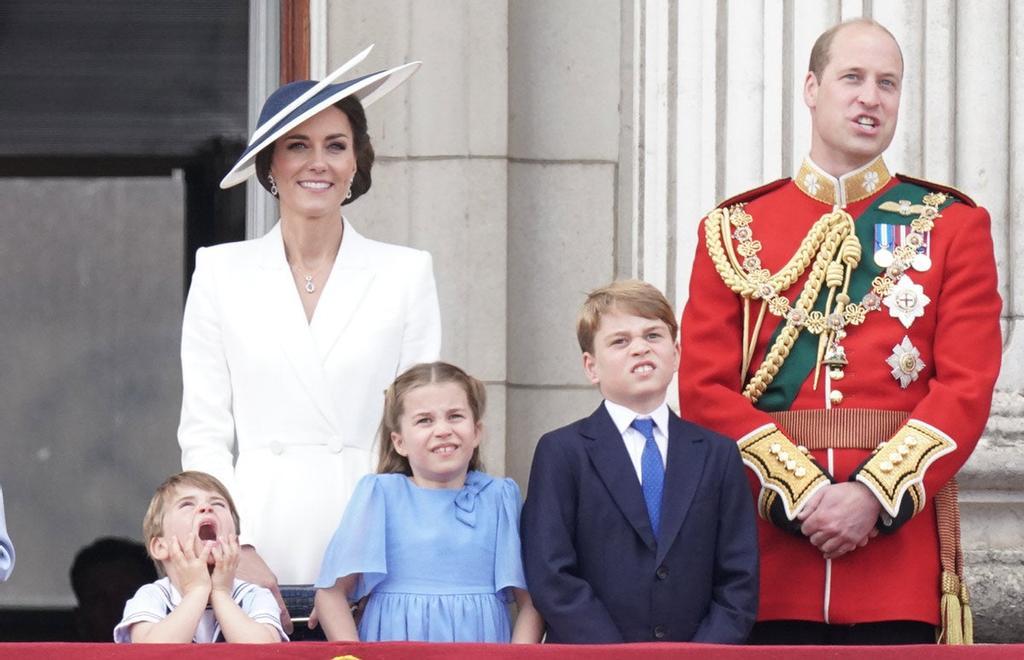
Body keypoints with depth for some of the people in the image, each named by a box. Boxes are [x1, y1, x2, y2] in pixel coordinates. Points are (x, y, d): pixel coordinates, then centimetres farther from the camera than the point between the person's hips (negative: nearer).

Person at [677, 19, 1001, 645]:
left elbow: (968, 387, -1)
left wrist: (875, 495, -14)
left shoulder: (952, 226, 8)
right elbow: (706, 390, 2)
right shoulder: (736, 229, 10)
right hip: (771, 540, 1)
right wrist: (801, 493, -11)